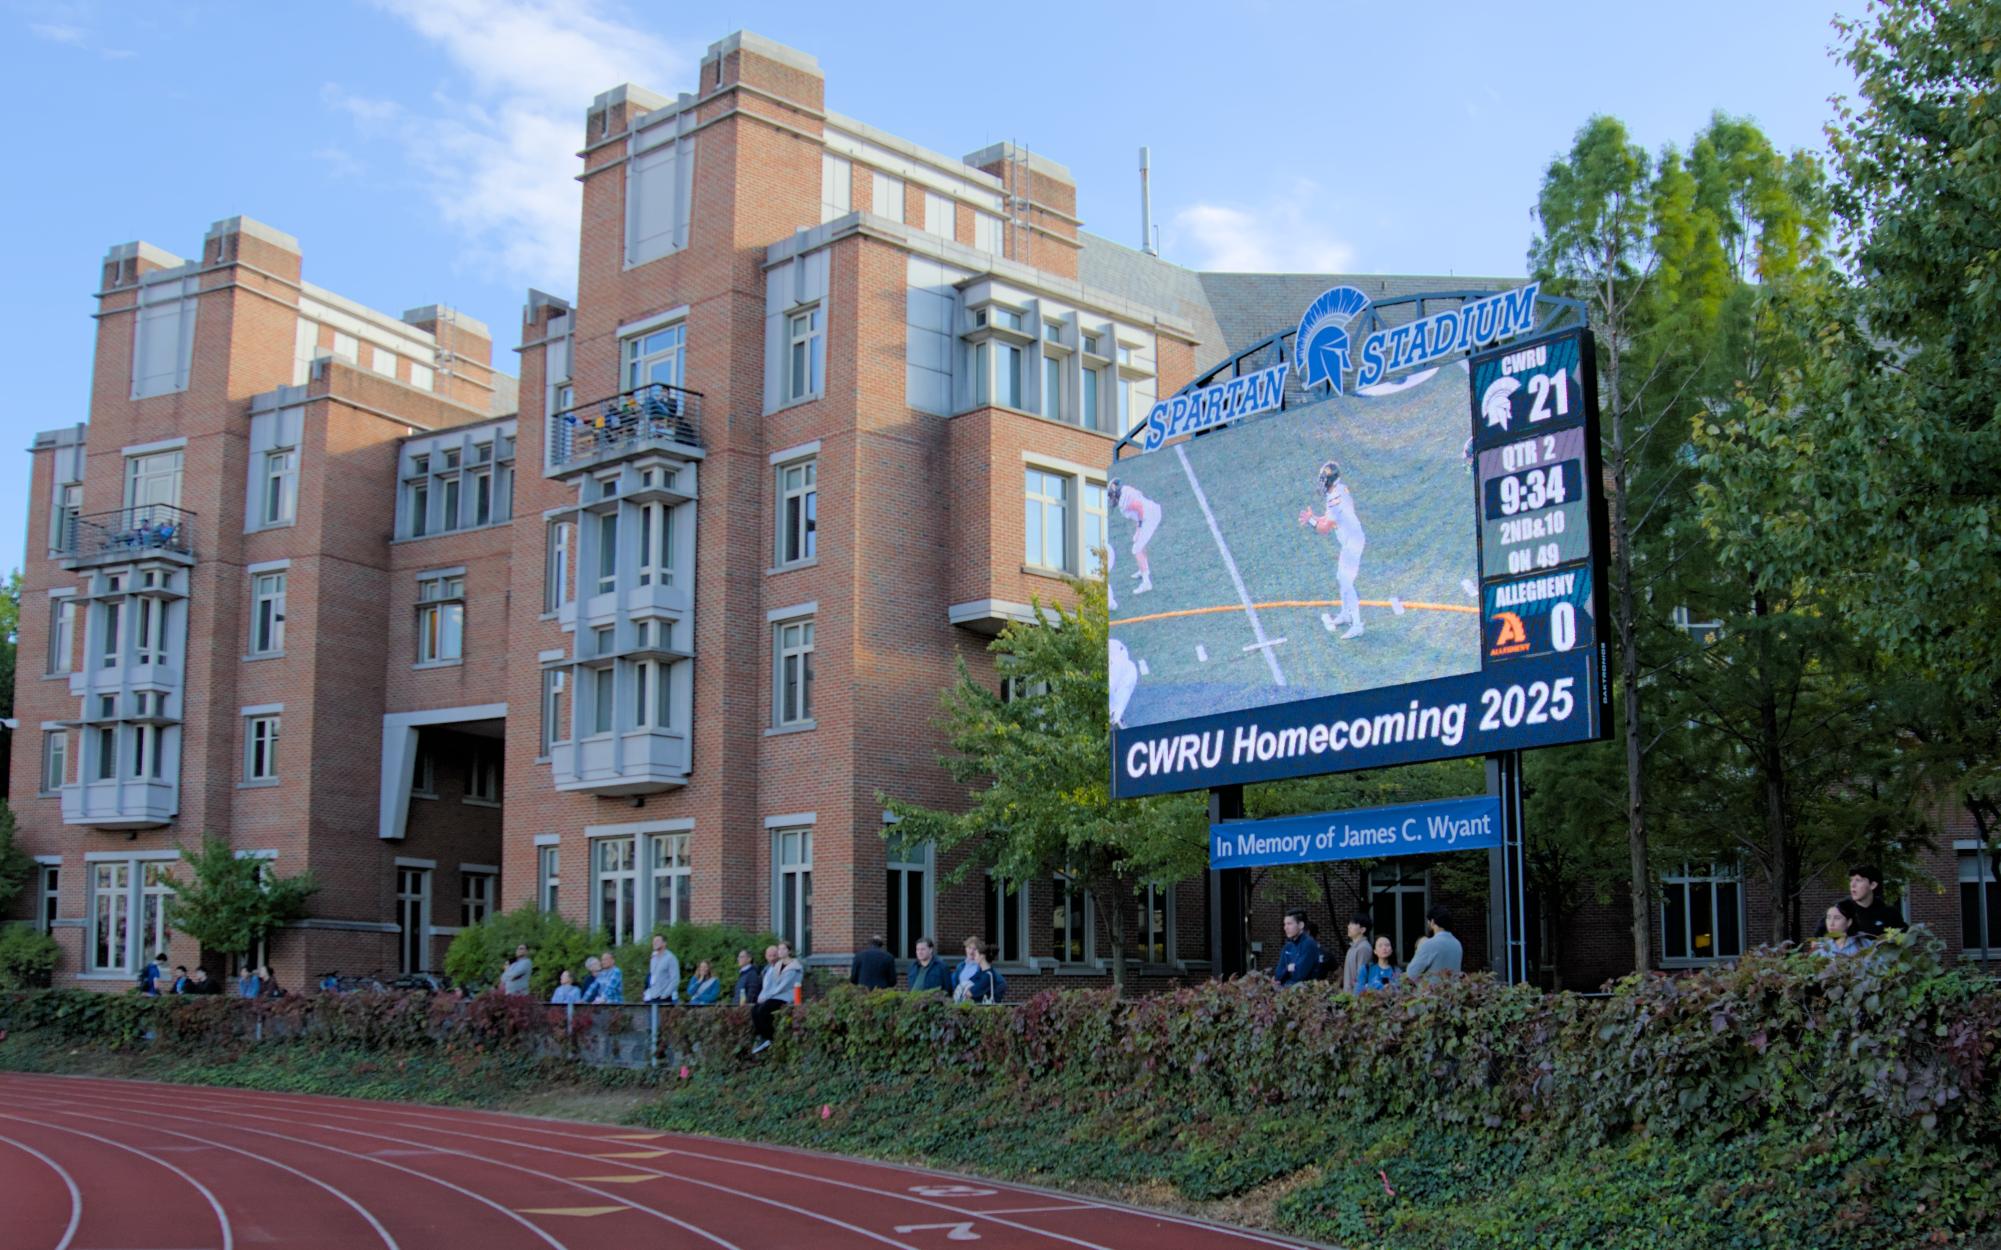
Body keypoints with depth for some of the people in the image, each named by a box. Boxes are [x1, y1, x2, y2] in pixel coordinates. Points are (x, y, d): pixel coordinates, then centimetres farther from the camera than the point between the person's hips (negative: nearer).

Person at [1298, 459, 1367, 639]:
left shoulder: (1335, 498, -25)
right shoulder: (1342, 489, 5)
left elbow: (1325, 528, -22)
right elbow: (1330, 517, 16)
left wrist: (1311, 520, -10)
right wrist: (1314, 518, 7)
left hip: (1352, 543, -10)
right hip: (1352, 540, 10)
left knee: (1347, 583, -7)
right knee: (1343, 579, 23)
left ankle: (1356, 625, -4)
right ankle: (1345, 614, 38)